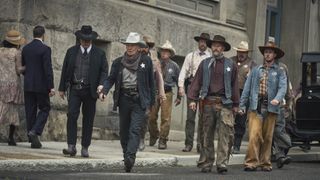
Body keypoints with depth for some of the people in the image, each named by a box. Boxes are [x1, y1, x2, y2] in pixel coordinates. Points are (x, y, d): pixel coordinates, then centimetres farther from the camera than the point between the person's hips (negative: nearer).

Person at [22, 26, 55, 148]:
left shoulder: (25, 48, 6)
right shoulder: (45, 49, -10)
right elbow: (48, 69, -15)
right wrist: (51, 87, -13)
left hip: (28, 85, 5)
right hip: (41, 85, -5)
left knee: (30, 111, 7)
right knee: (44, 109, 7)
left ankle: (33, 140, 8)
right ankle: (35, 131, -13)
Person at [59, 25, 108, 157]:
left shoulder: (99, 53, 4)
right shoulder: (71, 51, 8)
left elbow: (104, 71, 3)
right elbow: (65, 70, 11)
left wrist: (101, 84, -14)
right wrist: (62, 88, 9)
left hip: (90, 91, 0)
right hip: (74, 89, 0)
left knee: (88, 119, 3)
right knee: (72, 116, -12)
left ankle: (85, 148, 10)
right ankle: (71, 146, -14)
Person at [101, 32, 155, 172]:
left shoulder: (146, 61, 3)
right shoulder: (118, 62, 8)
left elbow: (151, 82, 6)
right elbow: (111, 79, 8)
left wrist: (151, 102, 5)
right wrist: (104, 90, -13)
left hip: (139, 100, -3)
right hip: (124, 99, 4)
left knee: (135, 130, -15)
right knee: (124, 131, 8)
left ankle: (130, 157, -25)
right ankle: (126, 158, 18)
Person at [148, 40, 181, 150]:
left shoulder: (174, 66, 4)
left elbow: (179, 81, 11)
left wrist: (179, 97, 8)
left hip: (167, 93, -1)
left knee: (166, 118, -5)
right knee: (152, 117, 4)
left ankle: (163, 141, 2)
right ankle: (154, 136, 28)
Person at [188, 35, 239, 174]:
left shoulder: (230, 65, 9)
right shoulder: (205, 64, 11)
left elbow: (234, 85, 11)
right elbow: (197, 81, 9)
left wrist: (235, 104, 9)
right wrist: (193, 99, -1)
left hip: (224, 104, -1)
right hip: (207, 103, 1)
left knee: (225, 135, -10)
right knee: (206, 135, 5)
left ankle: (222, 164, -10)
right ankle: (206, 164, 12)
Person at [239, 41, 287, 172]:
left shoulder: (279, 72, 10)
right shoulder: (256, 70, 15)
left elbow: (282, 87, -4)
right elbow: (247, 88, 13)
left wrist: (277, 99, -24)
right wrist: (242, 105, 5)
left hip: (270, 107, 0)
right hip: (255, 107, 0)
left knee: (267, 137, 4)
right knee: (254, 135, -11)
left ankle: (265, 163, 13)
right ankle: (252, 162, -11)